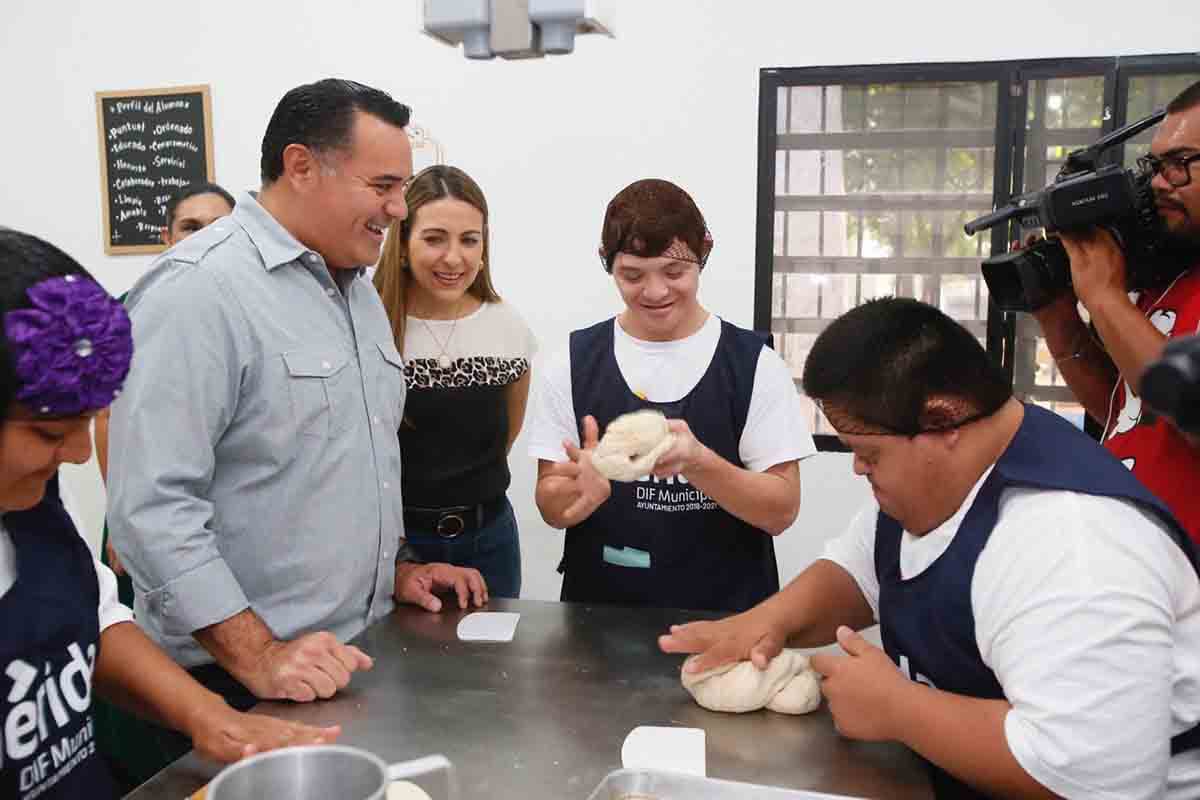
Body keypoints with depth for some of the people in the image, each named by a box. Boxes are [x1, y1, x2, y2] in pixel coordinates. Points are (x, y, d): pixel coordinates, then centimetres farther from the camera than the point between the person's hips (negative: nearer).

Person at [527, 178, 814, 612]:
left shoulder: (755, 364, -3)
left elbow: (782, 510, -4)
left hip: (727, 610, -1)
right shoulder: (571, 363, 0)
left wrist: (697, 462, -21)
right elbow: (552, 508, 2)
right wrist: (585, 488, -19)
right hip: (600, 610, 2)